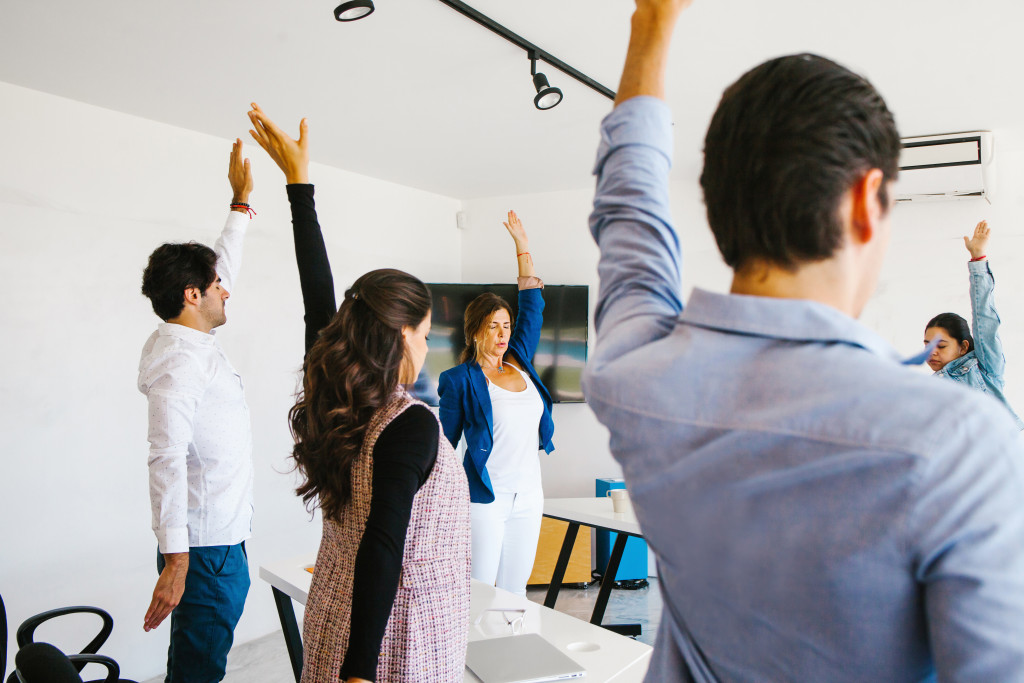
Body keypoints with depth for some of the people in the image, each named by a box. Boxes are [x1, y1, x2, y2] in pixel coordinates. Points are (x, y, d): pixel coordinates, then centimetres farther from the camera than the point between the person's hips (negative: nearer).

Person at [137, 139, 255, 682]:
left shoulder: (194, 341, 11)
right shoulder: (180, 357, -18)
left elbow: (223, 265, 25)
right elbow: (167, 456, -26)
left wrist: (241, 202, 30)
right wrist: (175, 559, -29)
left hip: (224, 539, 9)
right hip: (206, 546, -9)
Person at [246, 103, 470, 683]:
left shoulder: (332, 404, -5)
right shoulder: (412, 425, -25)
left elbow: (318, 293, 2)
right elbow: (381, 549, -28)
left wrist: (298, 179, 9)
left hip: (331, 624, 7)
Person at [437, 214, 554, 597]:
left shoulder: (519, 362, 7)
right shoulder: (460, 379, -7)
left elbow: (532, 307, 14)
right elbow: (444, 443, -4)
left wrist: (523, 249, 15)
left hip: (529, 497, 5)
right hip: (485, 499, -5)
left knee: (515, 591, 14)